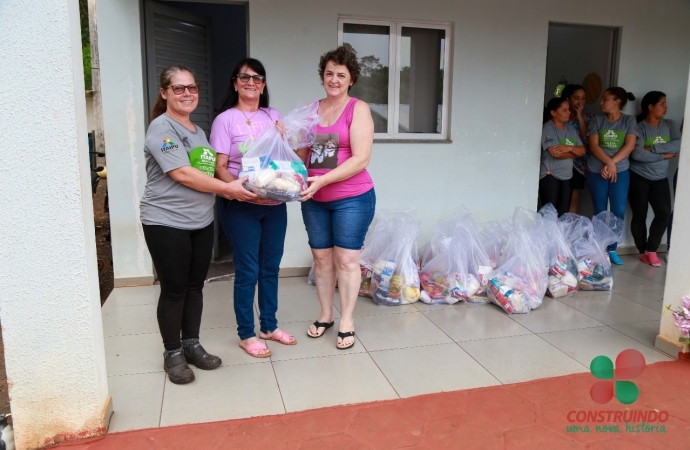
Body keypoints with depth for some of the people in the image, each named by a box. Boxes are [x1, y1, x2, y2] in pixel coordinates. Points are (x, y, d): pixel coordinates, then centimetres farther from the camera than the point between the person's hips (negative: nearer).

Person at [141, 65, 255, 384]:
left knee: (195, 287, 13)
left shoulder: (198, 131, 15)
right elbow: (182, 174, -21)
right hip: (166, 223, -7)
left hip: (201, 222, 7)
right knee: (174, 290, 3)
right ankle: (173, 354, 19)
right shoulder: (161, 127, -11)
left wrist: (233, 188, 4)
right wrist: (228, 188, -18)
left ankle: (192, 345, 28)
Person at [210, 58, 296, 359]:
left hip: (275, 206, 5)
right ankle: (246, 335, 18)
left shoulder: (273, 116, 11)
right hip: (241, 208, -5)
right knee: (248, 272, 2)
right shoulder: (225, 120, -4)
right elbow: (220, 168, -8)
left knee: (271, 268, 13)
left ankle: (269, 326, 29)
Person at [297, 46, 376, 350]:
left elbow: (361, 159, -17)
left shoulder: (358, 109, -7)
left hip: (352, 198, -5)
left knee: (346, 259, 2)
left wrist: (323, 180, -24)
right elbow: (302, 153, 12)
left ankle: (346, 322, 15)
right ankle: (325, 315, 28)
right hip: (314, 200, 5)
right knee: (321, 257, 12)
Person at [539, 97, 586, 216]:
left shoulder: (571, 128, 12)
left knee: (563, 214, 5)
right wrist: (574, 153, -3)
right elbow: (556, 153, -21)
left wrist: (569, 148, -15)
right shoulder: (547, 128, -10)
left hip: (567, 176, 7)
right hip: (550, 176, -7)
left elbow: (582, 151, 6)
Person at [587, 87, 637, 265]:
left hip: (621, 172, 0)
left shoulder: (629, 121, 3)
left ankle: (612, 249, 11)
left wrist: (611, 165, -16)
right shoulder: (597, 120, 4)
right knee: (599, 211, 5)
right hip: (596, 172, 0)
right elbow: (593, 146, -5)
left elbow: (629, 146, -7)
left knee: (619, 211, -2)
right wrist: (609, 162, -20)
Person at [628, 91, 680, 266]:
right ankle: (642, 251, 17)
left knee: (664, 213, -6)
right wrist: (664, 155, -15)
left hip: (660, 179, 4)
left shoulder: (670, 125, 4)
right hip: (638, 178, -4)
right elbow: (637, 154, -23)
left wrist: (652, 148, -20)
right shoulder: (639, 127, -10)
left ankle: (651, 249, 9)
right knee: (639, 215, 3)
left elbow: (678, 145, -13)